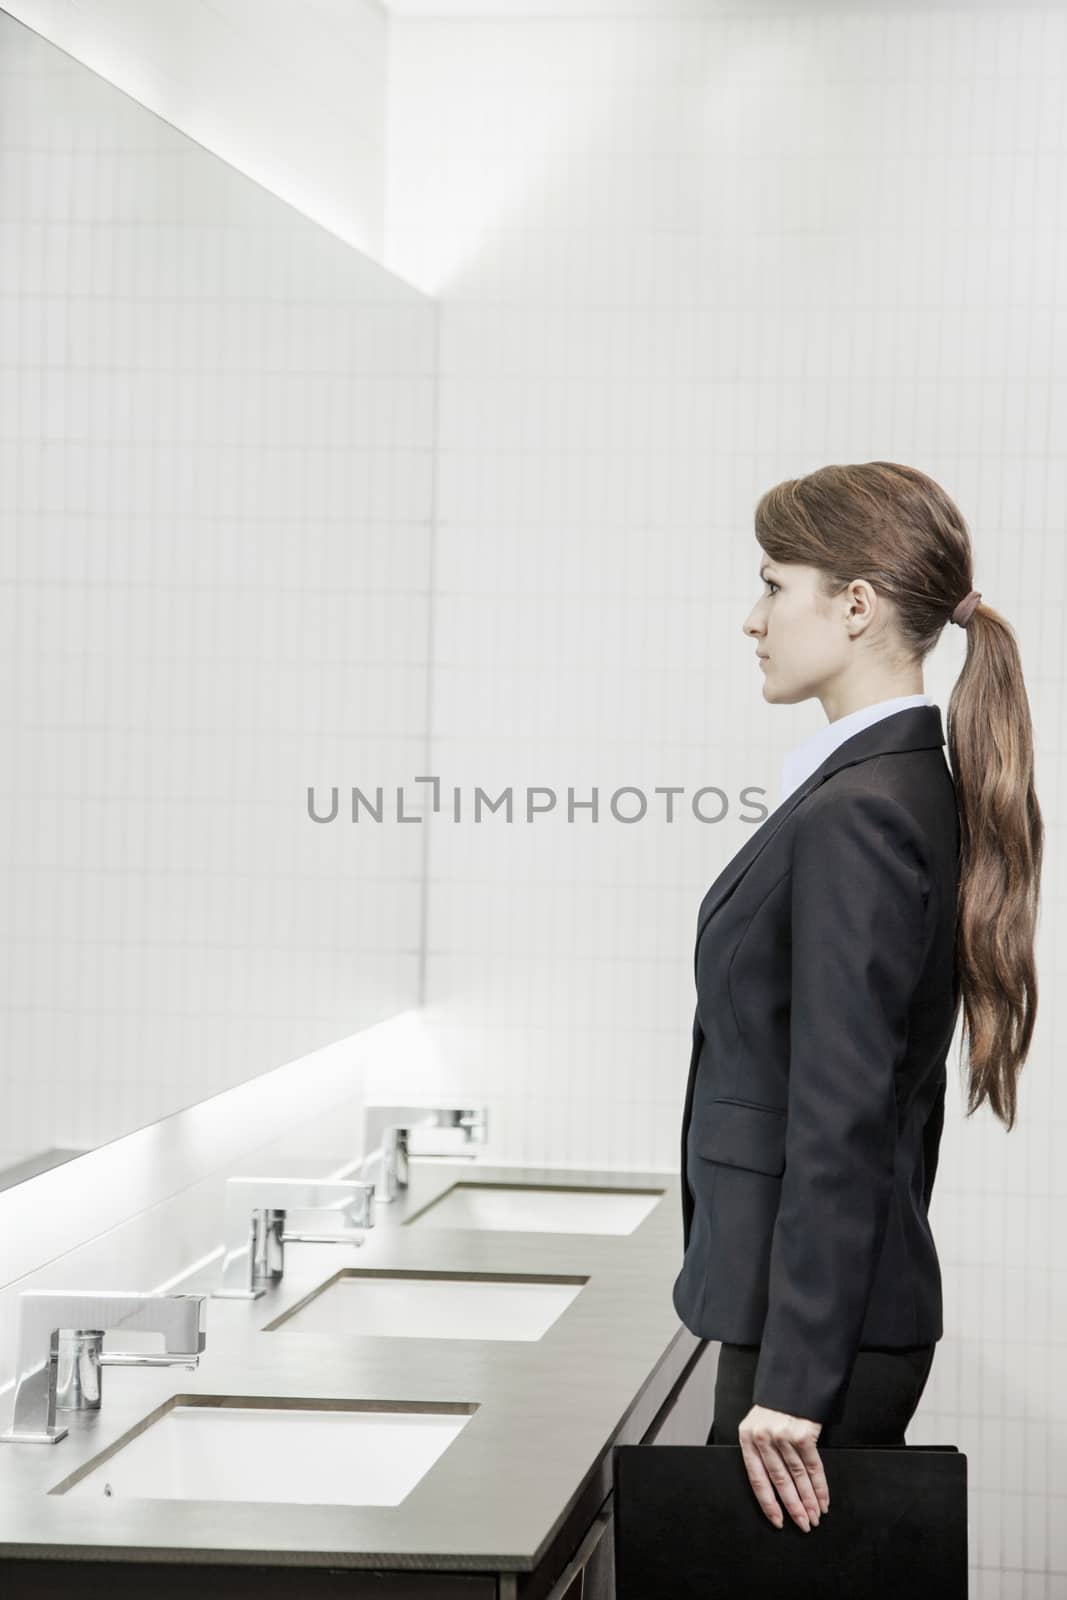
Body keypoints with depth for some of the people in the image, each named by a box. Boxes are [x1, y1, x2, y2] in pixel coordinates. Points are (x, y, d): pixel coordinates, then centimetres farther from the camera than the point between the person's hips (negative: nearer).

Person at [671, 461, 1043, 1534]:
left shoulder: (856, 816, -18)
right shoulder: (918, 789, 12)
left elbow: (843, 1117, -22)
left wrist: (792, 1385, -21)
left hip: (817, 1322, -10)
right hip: (875, 1306, 10)